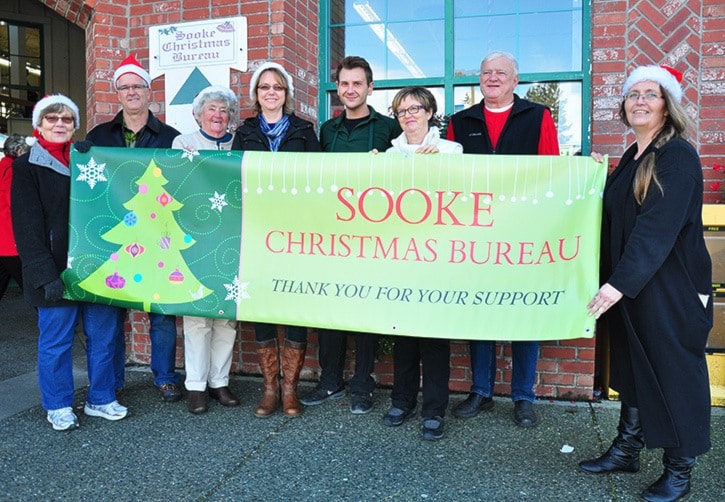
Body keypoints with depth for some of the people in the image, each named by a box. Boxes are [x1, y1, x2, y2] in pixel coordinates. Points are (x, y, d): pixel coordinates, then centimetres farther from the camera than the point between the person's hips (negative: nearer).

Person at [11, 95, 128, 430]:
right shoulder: (27, 166, 1)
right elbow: (27, 226, -7)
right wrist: (46, 274, -16)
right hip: (56, 271, -4)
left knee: (103, 336, 7)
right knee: (56, 340, 6)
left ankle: (100, 399, 22)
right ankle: (58, 406, 22)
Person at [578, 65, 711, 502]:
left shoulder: (678, 156, -14)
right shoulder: (632, 157, 12)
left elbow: (658, 228, -22)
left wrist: (620, 283, -25)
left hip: (671, 286, -8)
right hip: (628, 284, 8)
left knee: (673, 372, 4)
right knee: (633, 367, 15)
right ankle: (627, 449, 29)